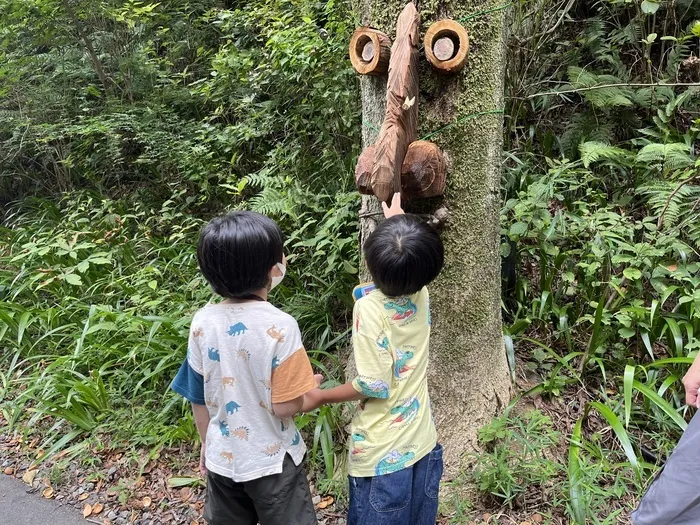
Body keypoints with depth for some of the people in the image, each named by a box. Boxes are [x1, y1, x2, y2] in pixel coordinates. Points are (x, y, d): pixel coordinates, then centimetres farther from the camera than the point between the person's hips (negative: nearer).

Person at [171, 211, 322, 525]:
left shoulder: (202, 323, -10)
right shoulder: (280, 327, -25)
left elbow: (198, 398, 0)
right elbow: (285, 406, -21)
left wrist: (207, 444, 15)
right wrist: (311, 387, -1)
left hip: (222, 458, 4)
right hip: (271, 462, -4)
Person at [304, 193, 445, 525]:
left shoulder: (369, 308, -24)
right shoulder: (421, 295, -8)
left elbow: (374, 385, -22)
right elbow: (411, 262, 17)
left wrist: (320, 397, -7)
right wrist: (397, 218, 30)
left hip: (382, 449, -5)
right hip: (422, 441, 5)